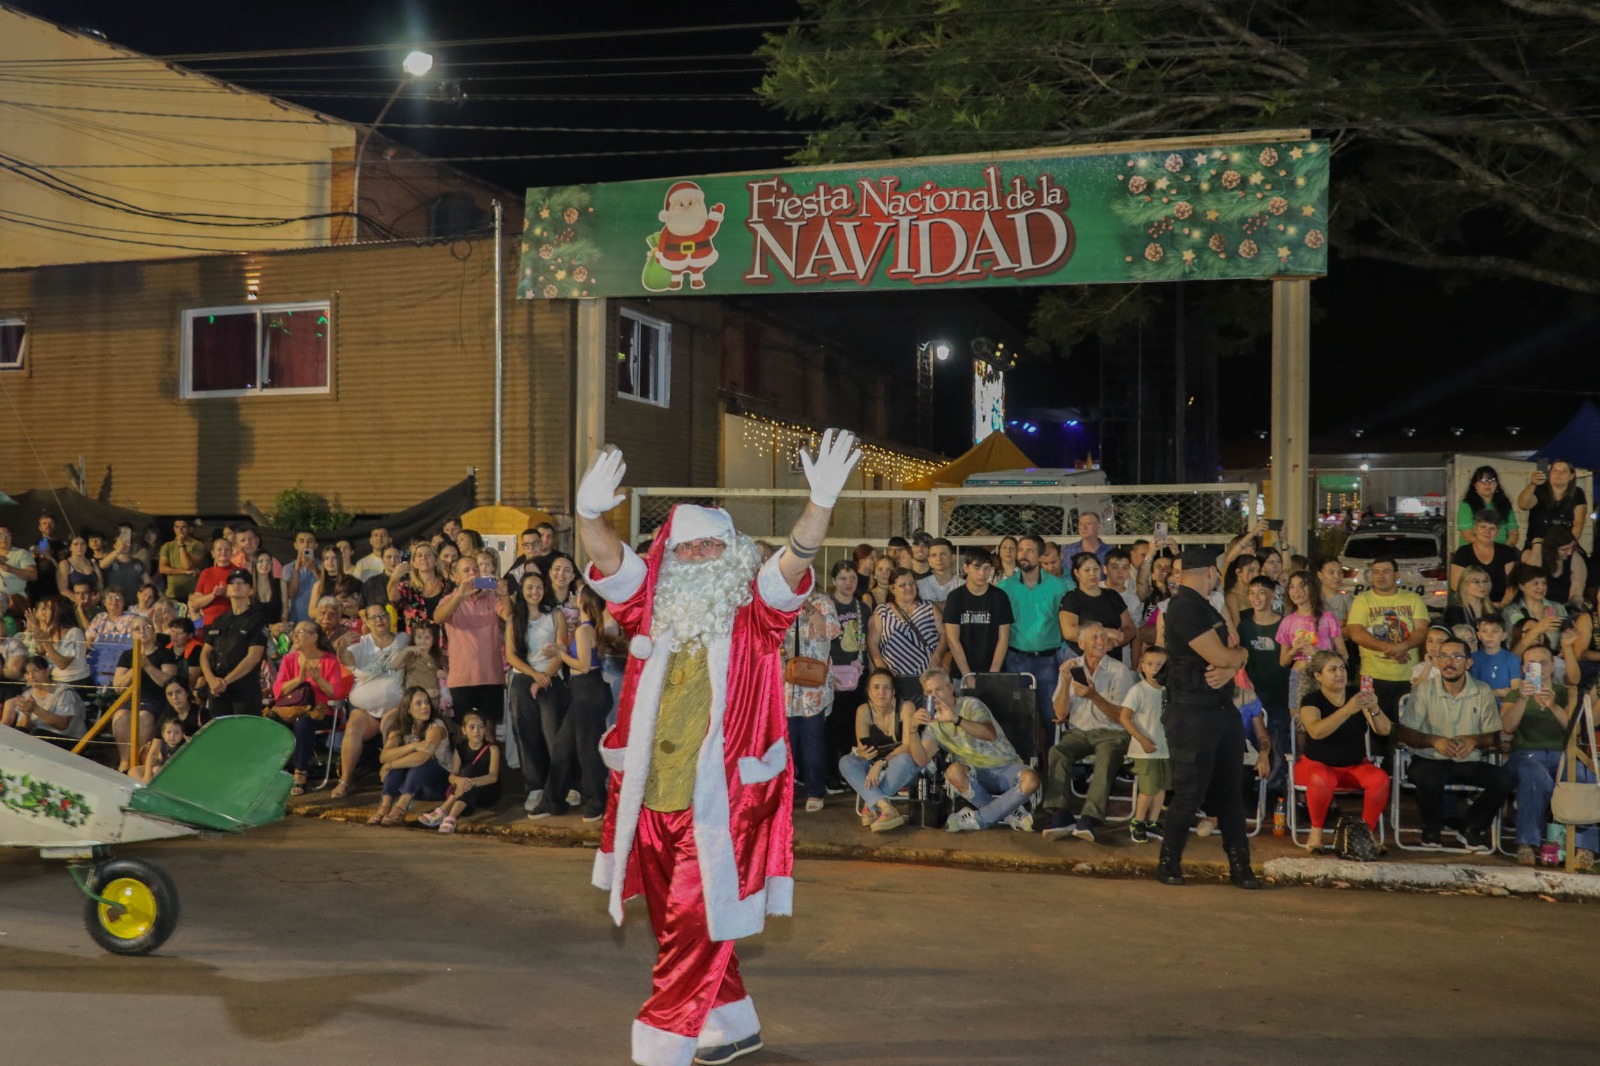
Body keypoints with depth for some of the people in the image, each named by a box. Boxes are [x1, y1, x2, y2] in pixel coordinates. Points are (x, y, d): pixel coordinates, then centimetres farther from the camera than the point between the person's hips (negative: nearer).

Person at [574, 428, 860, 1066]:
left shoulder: (754, 617, -2)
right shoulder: (654, 612, 6)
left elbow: (796, 559, -18)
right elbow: (607, 559, -7)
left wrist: (821, 503, -35)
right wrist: (590, 513, -28)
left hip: (721, 805, -5)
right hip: (653, 802, 5)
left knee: (693, 935, -4)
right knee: (677, 927, 19)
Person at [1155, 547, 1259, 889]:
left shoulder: (1206, 608, 16)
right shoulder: (1184, 608, -15)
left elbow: (1234, 656, 13)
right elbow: (1221, 656, -19)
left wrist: (1230, 669, -10)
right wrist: (1240, 654, 3)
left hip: (1223, 709, 9)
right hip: (1193, 714, -9)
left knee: (1230, 790, 10)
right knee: (1190, 793, -2)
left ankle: (1239, 864, 16)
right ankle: (1169, 863, 12)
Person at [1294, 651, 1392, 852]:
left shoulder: (1357, 695, 0)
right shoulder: (1311, 700, -10)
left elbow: (1385, 731, -10)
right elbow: (1316, 731, -31)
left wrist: (1374, 709, -31)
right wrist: (1348, 709, -41)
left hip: (1356, 765, 3)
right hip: (1317, 764, -3)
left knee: (1380, 779, -27)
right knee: (1322, 780, -37)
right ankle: (1316, 830, -15)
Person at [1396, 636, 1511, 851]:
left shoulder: (1483, 692, 6)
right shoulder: (1425, 691, 1)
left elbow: (1494, 737, 6)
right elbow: (1404, 732, -3)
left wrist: (1474, 740, -16)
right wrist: (1434, 740, -20)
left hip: (1469, 762, 2)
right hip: (1431, 760, -2)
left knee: (1501, 780, -25)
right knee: (1428, 777, -37)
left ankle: (1471, 827, 4)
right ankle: (1432, 828, -3)